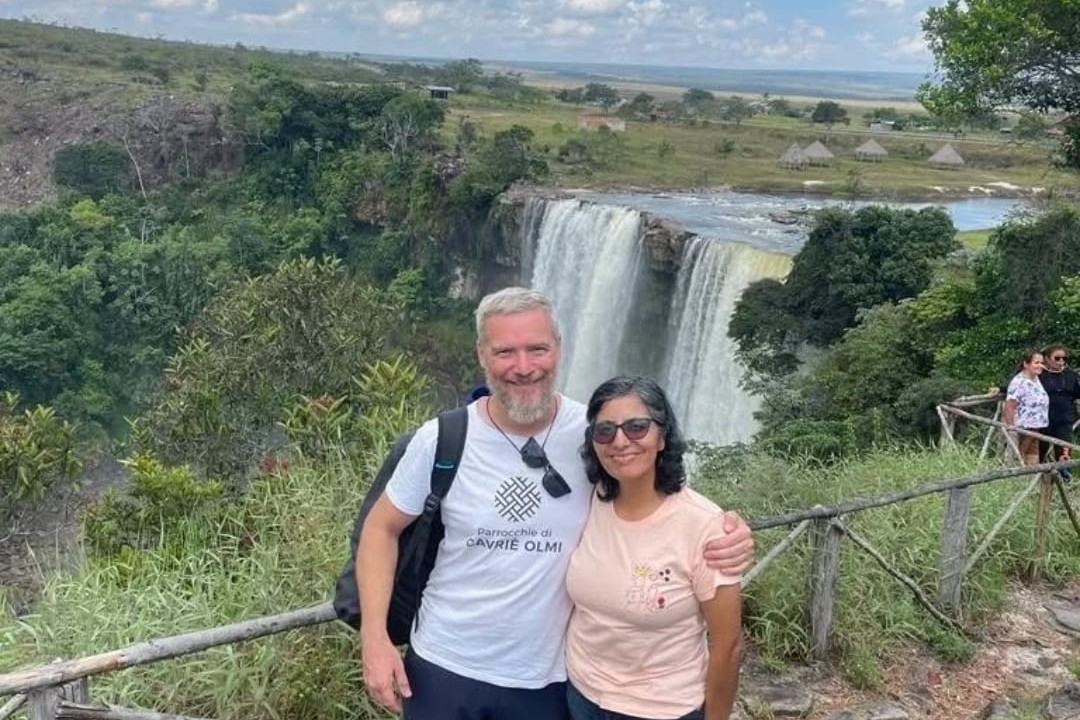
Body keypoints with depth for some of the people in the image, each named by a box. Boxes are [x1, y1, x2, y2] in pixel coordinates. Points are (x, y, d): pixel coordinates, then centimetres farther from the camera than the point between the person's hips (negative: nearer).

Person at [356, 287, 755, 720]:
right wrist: (374, 637, -10)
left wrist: (726, 534, -23)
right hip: (443, 666, 0)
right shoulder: (442, 439, -12)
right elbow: (381, 528, -1)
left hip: (544, 679, 0)